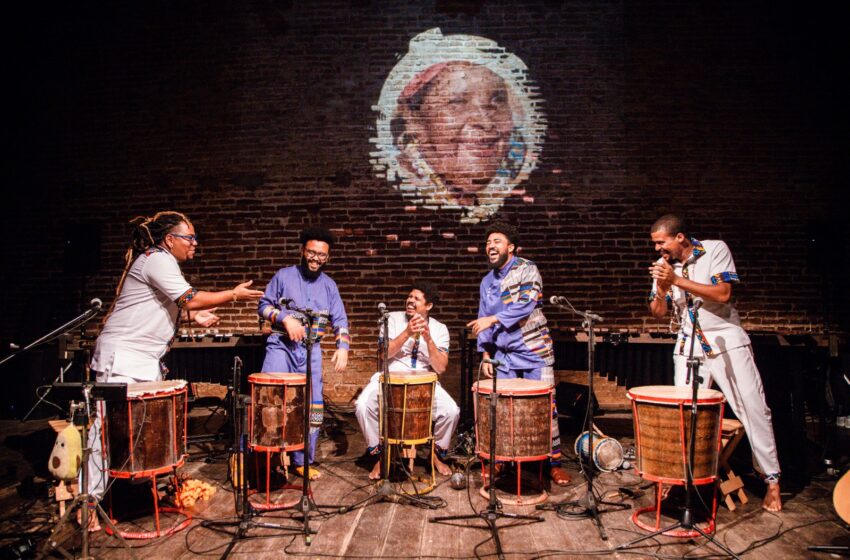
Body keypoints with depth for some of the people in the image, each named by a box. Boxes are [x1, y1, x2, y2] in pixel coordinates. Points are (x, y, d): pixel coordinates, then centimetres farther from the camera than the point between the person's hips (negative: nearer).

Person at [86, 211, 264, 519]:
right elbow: (190, 298, -22)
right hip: (122, 357, -10)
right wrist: (233, 295, -13)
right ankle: (91, 496, 0)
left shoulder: (162, 261, 16)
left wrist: (192, 316, 12)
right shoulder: (157, 260, -15)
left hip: (147, 359, 10)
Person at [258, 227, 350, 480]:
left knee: (313, 407, 4)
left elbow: (340, 320, 7)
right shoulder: (284, 276, 2)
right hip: (281, 345, -3)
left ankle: (303, 461, 19)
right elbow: (264, 305, 2)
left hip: (311, 352, 3)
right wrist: (285, 318, -15)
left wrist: (343, 347, -9)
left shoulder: (329, 285, 10)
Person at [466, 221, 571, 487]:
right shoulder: (487, 282, 13)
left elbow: (526, 304, -20)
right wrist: (486, 354, 5)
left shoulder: (527, 270, -5)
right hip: (504, 356, 5)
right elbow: (482, 321, 15)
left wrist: (493, 319, -25)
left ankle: (555, 463, 11)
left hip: (535, 352, -5)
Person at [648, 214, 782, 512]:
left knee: (753, 410, 0)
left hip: (726, 341, -3)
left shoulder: (716, 250, -7)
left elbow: (723, 294, -18)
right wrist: (662, 288, -15)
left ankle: (772, 480, 11)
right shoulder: (662, 265, 4)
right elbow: (658, 313, 5)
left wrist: (677, 280, -21)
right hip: (689, 347, 3)